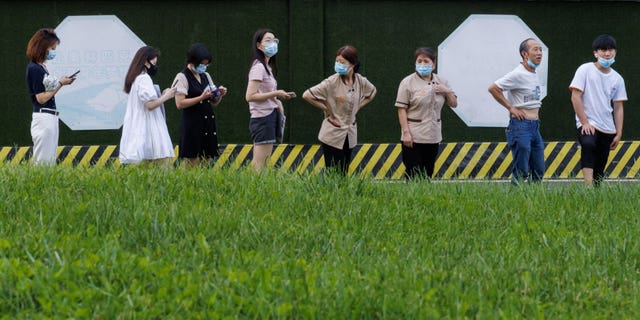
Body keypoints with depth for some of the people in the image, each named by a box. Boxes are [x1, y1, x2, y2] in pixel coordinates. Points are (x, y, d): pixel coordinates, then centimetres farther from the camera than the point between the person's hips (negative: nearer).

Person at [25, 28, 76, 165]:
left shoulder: (41, 67, 14)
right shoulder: (34, 69, -13)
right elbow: (41, 98, -15)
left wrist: (61, 83, 4)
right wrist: (60, 84, -9)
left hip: (51, 117, 10)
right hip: (43, 117, -10)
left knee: (50, 161, 11)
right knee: (43, 161, -9)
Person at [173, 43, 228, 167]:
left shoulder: (206, 76, 17)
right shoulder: (182, 77, -4)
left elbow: (214, 102, 22)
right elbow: (180, 104, -14)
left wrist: (219, 95, 0)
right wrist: (201, 98, -20)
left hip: (207, 124, 7)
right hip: (192, 125, -7)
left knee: (207, 160, 3)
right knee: (191, 162, -10)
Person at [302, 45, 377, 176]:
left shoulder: (360, 81, -1)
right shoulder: (332, 82, -15)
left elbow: (372, 93, 22)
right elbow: (307, 95, -17)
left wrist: (358, 106, 8)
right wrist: (326, 109, -11)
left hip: (350, 134, 5)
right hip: (332, 134, -5)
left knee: (344, 174, 9)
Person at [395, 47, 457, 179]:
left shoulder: (441, 82, 11)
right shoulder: (408, 82, -3)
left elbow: (454, 104, 16)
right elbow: (401, 109, -7)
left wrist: (447, 92, -4)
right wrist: (406, 132, -15)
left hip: (433, 137, 4)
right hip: (413, 137, -4)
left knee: (428, 173, 7)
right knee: (413, 174, -7)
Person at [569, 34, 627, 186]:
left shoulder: (617, 78, 10)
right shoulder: (585, 70, -3)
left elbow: (618, 107, 12)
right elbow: (575, 97, -7)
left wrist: (618, 133, 6)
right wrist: (585, 122, -13)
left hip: (607, 128, 6)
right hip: (587, 124, -6)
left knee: (599, 170, 3)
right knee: (588, 144, -35)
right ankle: (588, 186, -45)